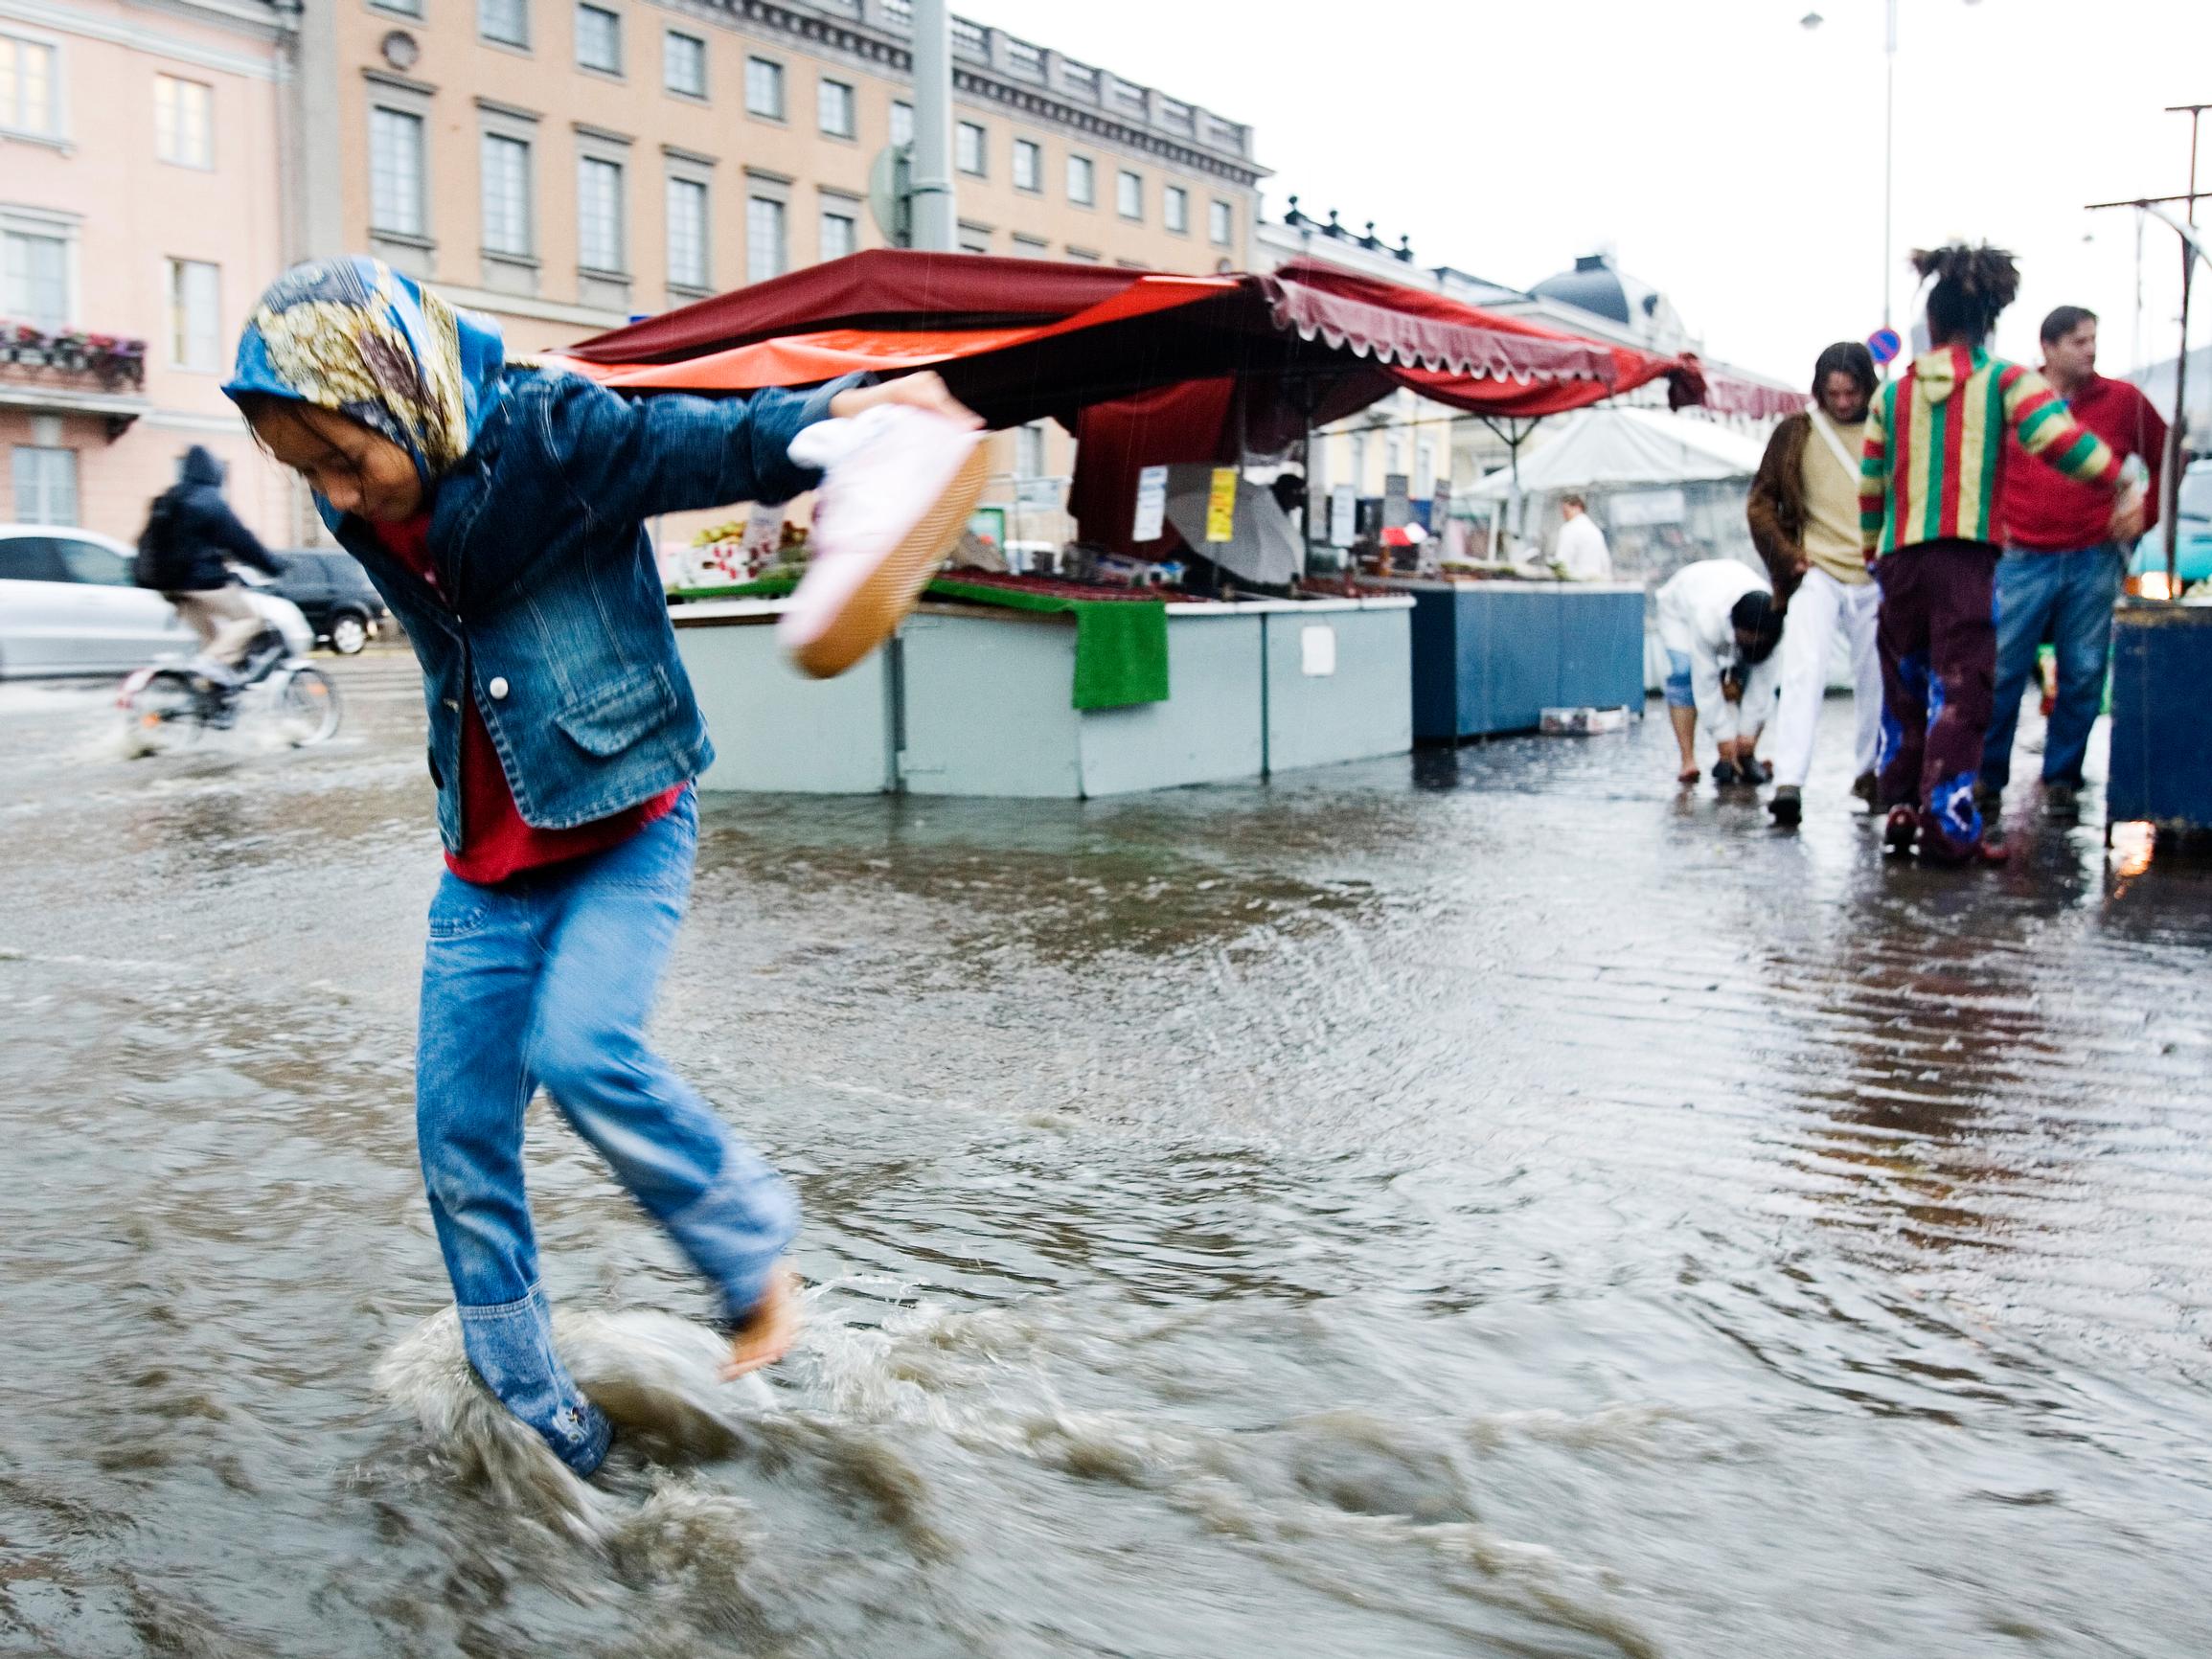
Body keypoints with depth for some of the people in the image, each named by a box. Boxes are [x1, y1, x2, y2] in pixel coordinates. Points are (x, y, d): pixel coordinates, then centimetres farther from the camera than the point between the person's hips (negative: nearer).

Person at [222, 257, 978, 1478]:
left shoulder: (554, 435, -16)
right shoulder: (364, 518, 2)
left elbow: (728, 446, -24)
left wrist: (845, 410, -40)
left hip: (625, 830, -6)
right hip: (485, 868, 7)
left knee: (582, 1051, -30)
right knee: (460, 1152, 4)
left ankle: (756, 1263, -4)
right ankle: (543, 1429, 20)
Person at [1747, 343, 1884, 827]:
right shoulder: (1796, 434, 3)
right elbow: (1761, 501, 8)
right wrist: (1786, 555, -4)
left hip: (1876, 580, 2)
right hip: (1817, 573, -2)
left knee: (1876, 681, 11)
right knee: (1804, 672, -16)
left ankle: (1868, 770, 29)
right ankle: (1788, 782, -23)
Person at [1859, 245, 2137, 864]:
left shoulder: (1893, 392, 11)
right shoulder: (2007, 381, 1)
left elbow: (1871, 484, 14)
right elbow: (2059, 438, -13)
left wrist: (1873, 550, 27)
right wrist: (2117, 482, 1)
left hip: (1899, 557, 4)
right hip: (1965, 556, -3)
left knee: (1903, 687, 14)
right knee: (1959, 690, -3)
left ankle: (1901, 807, 14)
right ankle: (1948, 823, -8)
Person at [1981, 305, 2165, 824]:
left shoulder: (2123, 401, 5)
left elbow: (2165, 459, 16)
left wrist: (2143, 518, 8)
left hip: (2094, 562, 2)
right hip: (2023, 560, -1)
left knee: (2083, 676, 3)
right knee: (2001, 673, -4)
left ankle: (2061, 781, 14)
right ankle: (1987, 781, 5)